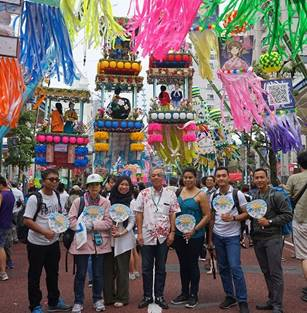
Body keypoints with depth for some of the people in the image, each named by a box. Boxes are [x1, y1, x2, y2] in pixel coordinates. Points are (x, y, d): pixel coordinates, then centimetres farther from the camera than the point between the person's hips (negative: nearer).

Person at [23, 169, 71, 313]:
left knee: (53, 273, 18)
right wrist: (44, 232, -27)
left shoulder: (58, 196, 2)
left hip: (53, 242, 6)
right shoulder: (34, 198, -17)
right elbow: (27, 220, -19)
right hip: (37, 243, -6)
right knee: (34, 276, 8)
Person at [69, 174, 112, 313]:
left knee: (98, 274, 12)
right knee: (80, 274, 7)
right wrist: (84, 226, -18)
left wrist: (93, 224, -15)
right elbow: (71, 220, -4)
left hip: (100, 242, 1)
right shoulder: (78, 201, -1)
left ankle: (97, 299, 30)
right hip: (82, 241, -1)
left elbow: (108, 222, -4)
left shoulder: (105, 202, 1)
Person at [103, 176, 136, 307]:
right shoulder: (110, 199, 5)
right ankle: (108, 296, 23)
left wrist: (122, 232, -13)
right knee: (108, 268, 8)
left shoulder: (131, 201, -2)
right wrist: (110, 227, -8)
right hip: (109, 237, 3)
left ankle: (122, 298, 19)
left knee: (122, 269, 4)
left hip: (124, 238, -2)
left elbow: (132, 221, -2)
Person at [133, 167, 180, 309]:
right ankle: (147, 296, 22)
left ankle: (159, 296, 23)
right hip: (147, 236, 0)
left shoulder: (170, 195, 1)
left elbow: (173, 214, 2)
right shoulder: (143, 194, 1)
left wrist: (172, 232, -5)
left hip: (163, 236, 0)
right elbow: (138, 214, 1)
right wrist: (139, 233, -4)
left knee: (161, 268, 10)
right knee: (146, 268, 8)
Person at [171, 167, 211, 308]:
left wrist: (194, 230, -16)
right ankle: (184, 293, 28)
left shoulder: (201, 195, -8)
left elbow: (207, 216, -9)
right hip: (179, 235, 4)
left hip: (194, 236, -4)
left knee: (192, 264, 5)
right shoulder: (178, 192, 5)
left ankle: (193, 295, 19)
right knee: (183, 264, 14)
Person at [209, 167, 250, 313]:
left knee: (235, 267, -8)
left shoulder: (237, 194, -6)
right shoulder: (213, 196, 5)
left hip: (232, 236, -4)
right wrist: (210, 238, 10)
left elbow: (246, 213, -4)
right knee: (223, 268, 11)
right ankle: (229, 296, 25)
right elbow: (212, 218, 11)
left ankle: (242, 301, 4)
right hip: (217, 236, 4)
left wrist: (233, 217, -22)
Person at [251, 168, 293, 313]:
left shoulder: (276, 195, -6)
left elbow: (288, 215, -9)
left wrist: (269, 222, -15)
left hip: (272, 238, -5)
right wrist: (250, 235, 14)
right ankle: (271, 300, 26)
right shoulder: (252, 197, 9)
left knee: (275, 273, -2)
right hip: (257, 239, 5)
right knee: (266, 272, 13)